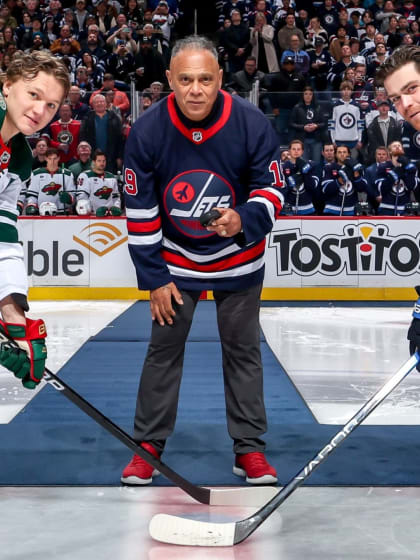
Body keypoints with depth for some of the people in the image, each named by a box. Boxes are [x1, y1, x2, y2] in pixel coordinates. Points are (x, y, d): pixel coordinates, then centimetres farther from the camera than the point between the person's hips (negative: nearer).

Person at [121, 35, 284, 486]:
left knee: (242, 349, 6)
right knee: (164, 348, 4)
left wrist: (243, 221, -33)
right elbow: (140, 213, -11)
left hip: (238, 259, 0)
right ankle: (148, 444, 18)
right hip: (174, 260, 0)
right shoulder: (147, 131, -19)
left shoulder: (251, 124, -21)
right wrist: (154, 278, -9)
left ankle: (249, 449, 17)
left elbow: (271, 191, -11)